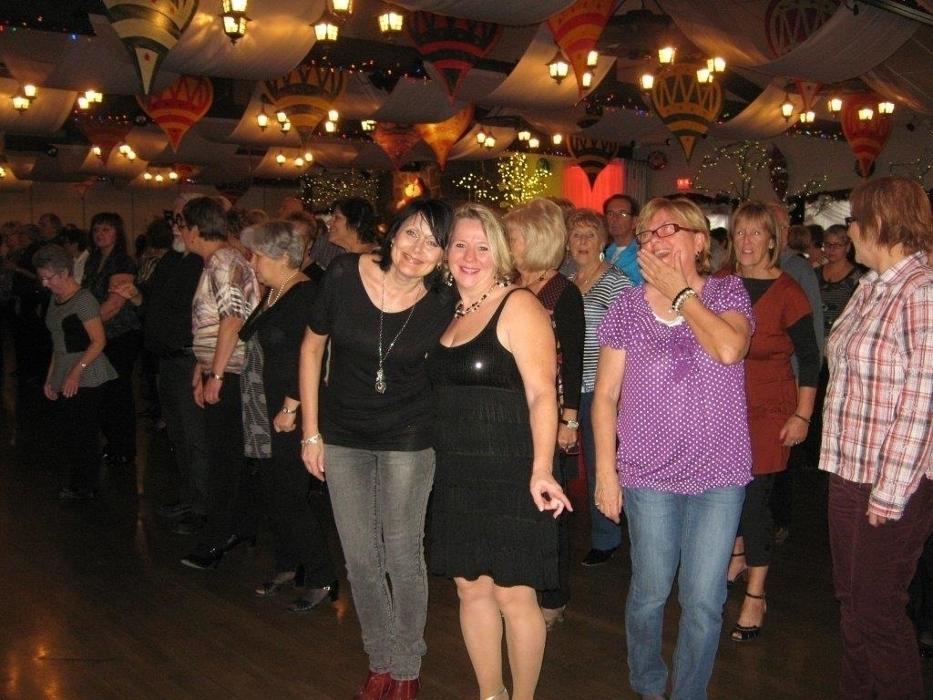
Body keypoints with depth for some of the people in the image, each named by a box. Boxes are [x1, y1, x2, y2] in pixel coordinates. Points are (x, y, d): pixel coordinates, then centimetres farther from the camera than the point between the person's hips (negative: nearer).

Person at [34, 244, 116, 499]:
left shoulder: (83, 300, -11)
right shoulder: (55, 300, 14)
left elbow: (99, 341, -15)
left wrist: (76, 372, -21)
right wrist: (50, 378, 17)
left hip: (86, 379, -8)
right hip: (66, 379, 8)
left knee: (79, 432, -6)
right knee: (71, 433, 7)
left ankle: (84, 487, 5)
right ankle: (79, 483, 15)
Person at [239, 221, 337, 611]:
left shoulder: (306, 295, -16)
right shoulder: (272, 295, 13)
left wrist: (290, 409, -21)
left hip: (289, 419, -9)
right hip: (264, 416, 9)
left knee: (291, 498, -5)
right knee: (275, 494, 15)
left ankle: (321, 580, 7)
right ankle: (287, 567, 29)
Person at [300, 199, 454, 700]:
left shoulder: (440, 306, -13)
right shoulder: (343, 275, -13)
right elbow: (312, 348, -2)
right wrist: (310, 432, -1)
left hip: (407, 437, -1)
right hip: (343, 436, 2)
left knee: (403, 554, 4)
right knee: (360, 558, 9)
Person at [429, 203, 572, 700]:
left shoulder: (519, 307, -9)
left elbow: (542, 394, -17)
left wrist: (540, 470, -26)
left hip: (510, 475, -6)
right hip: (457, 476, 7)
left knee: (513, 596, 2)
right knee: (471, 589, 13)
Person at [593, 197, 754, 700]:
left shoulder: (727, 292, 1)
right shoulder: (628, 306, 1)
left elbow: (729, 348, -22)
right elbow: (605, 395, 2)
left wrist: (680, 293, -11)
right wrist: (605, 471, -3)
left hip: (720, 473, 0)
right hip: (648, 474, 0)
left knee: (704, 600, 4)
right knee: (650, 591, 11)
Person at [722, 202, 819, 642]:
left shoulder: (786, 292, -8)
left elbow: (809, 358, -5)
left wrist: (802, 416, -10)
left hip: (769, 408, -4)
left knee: (755, 494, -5)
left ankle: (755, 597, 6)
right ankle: (738, 557, 36)